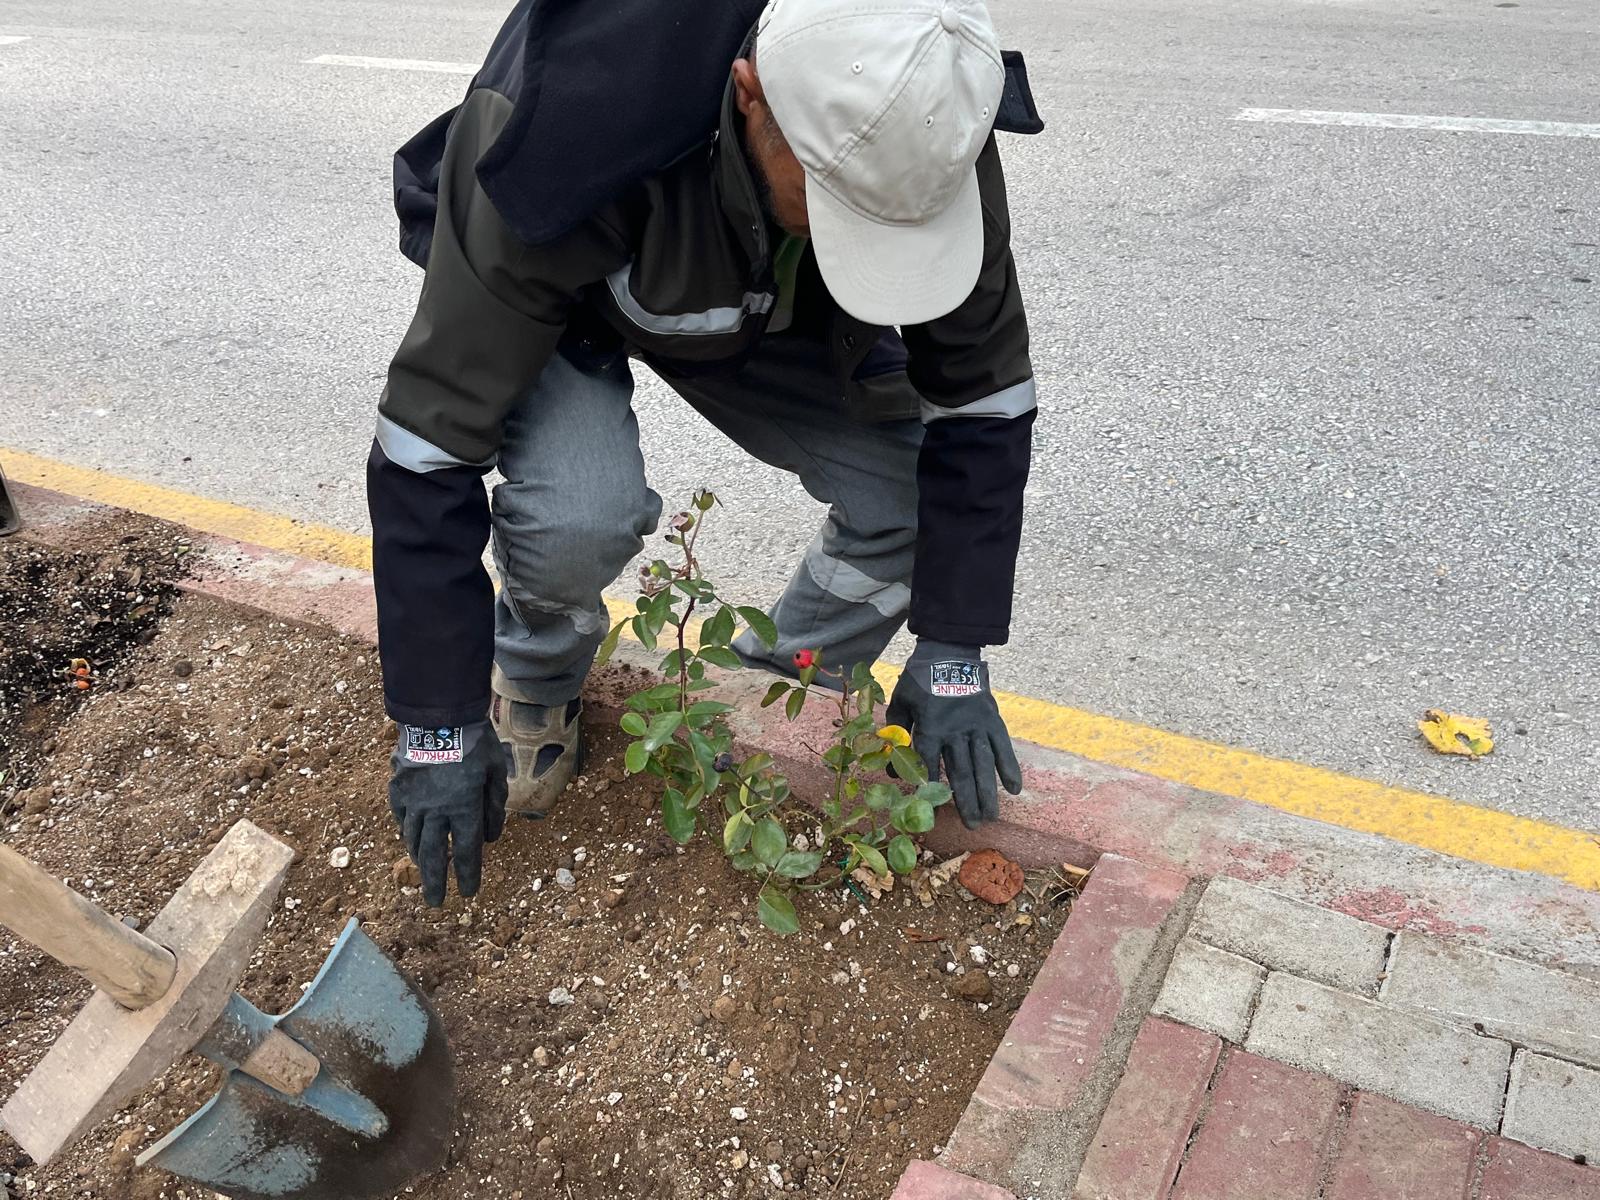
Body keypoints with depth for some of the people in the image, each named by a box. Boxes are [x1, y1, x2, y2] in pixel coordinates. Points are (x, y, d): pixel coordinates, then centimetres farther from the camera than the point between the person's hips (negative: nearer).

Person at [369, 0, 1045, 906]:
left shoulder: (928, 130, -31)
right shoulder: (572, 130, -42)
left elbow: (980, 397, -19)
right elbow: (432, 440, -35)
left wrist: (953, 658, -19)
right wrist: (441, 728, -28)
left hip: (770, 304, 3)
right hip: (551, 292, -3)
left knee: (919, 498, -16)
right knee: (580, 516, -34)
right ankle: (534, 685, 2)